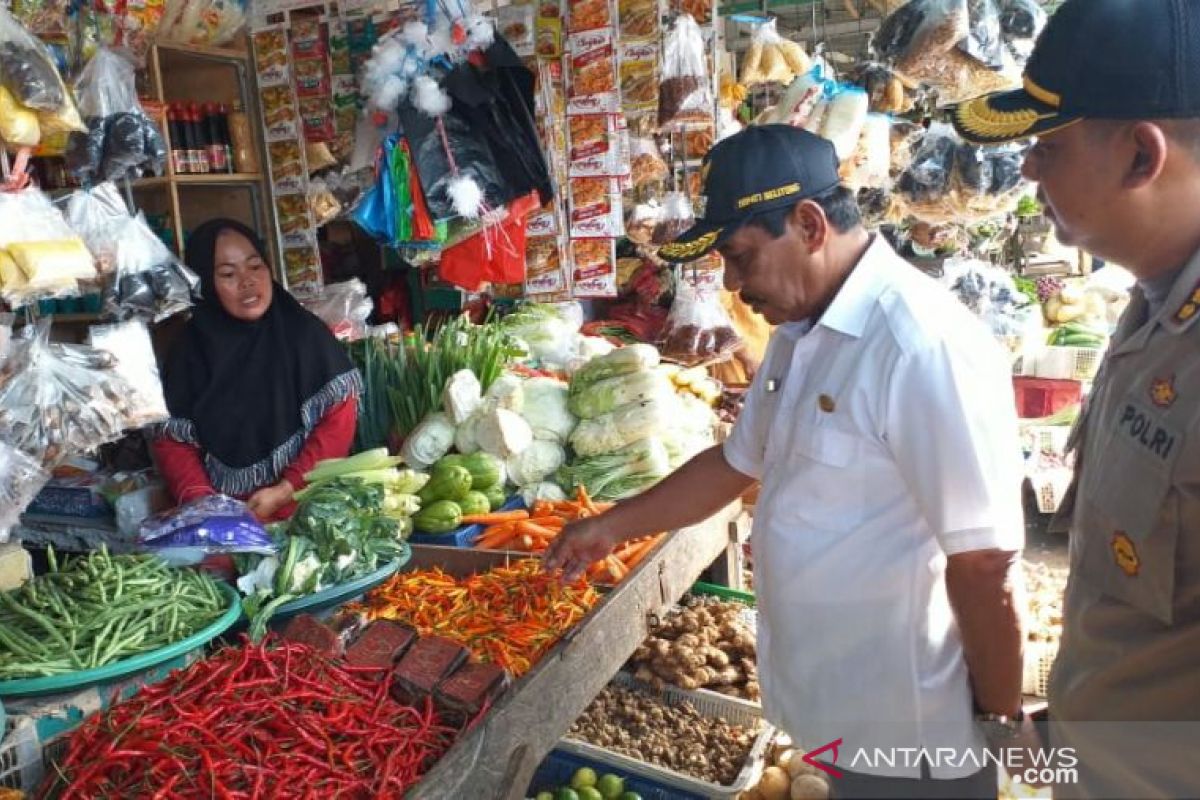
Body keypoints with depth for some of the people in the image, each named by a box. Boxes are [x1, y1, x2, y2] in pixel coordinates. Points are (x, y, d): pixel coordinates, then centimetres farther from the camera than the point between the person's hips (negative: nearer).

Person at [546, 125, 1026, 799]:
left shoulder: (924, 347, -26)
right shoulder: (800, 334, 4)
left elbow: (985, 565, -23)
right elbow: (738, 462, 14)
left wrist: (999, 725, -12)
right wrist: (614, 526, 16)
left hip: (909, 734, -8)